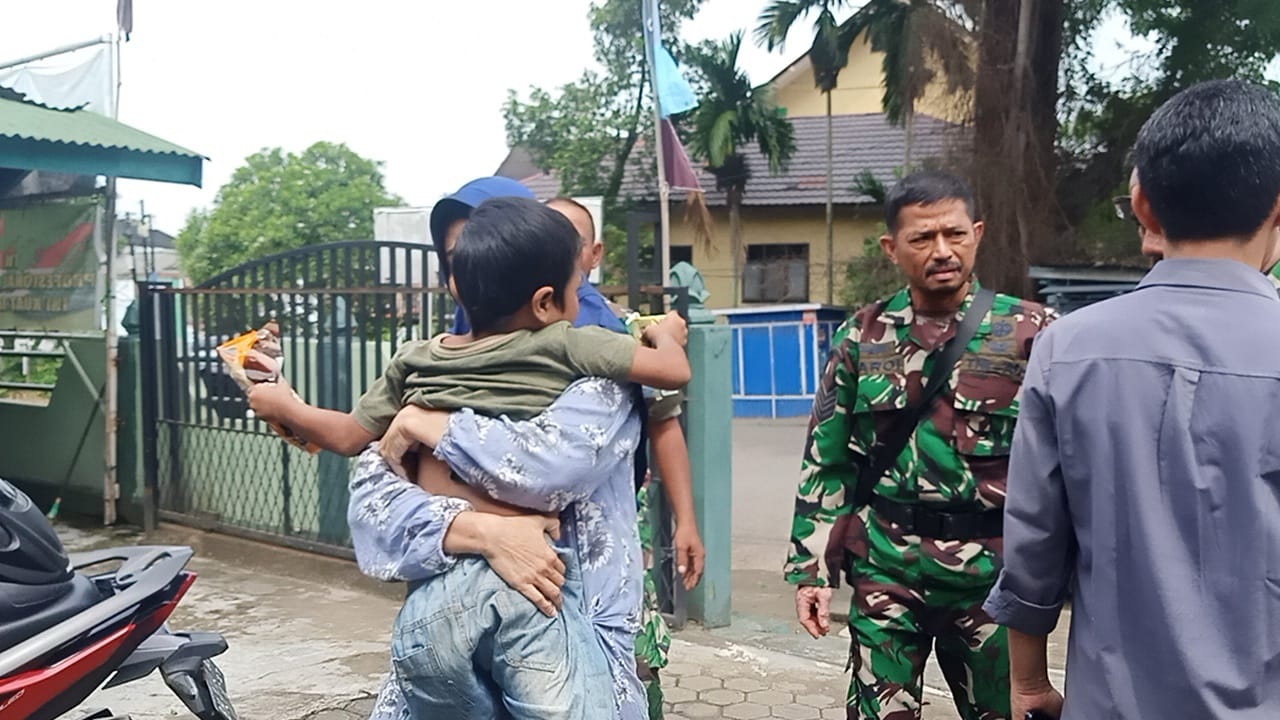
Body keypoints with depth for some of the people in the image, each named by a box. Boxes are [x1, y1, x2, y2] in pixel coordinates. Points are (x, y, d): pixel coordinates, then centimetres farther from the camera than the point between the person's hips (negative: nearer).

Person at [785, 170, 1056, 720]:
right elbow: (827, 462, 5)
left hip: (993, 572, -1)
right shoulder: (862, 337, 2)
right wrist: (812, 567, 1)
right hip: (886, 569, 1)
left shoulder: (1030, 332, -4)